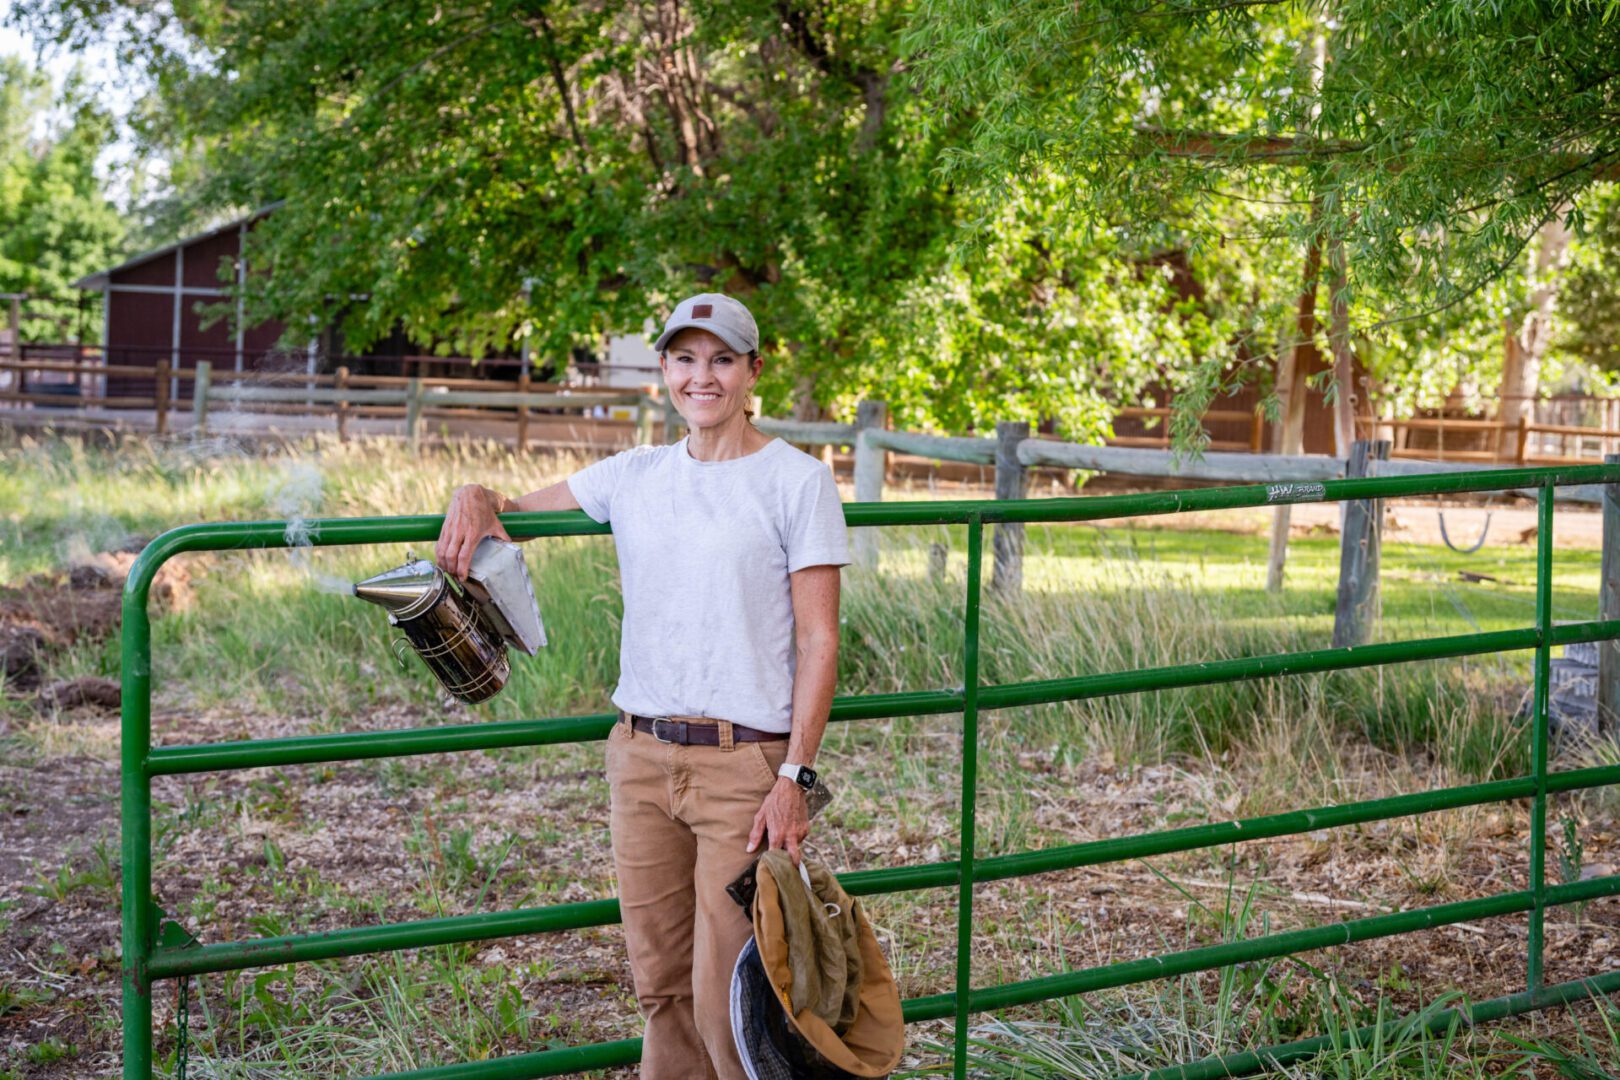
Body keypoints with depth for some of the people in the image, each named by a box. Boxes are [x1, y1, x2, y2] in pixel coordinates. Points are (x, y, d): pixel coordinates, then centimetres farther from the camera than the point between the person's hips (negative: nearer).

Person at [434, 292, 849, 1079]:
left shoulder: (797, 482, -3)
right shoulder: (634, 476, 10)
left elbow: (818, 641, -7)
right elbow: (521, 509, 21)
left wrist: (795, 778, -14)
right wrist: (477, 497, -4)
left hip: (746, 762, -5)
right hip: (641, 755, 5)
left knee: (728, 999, -5)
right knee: (660, 983, 11)